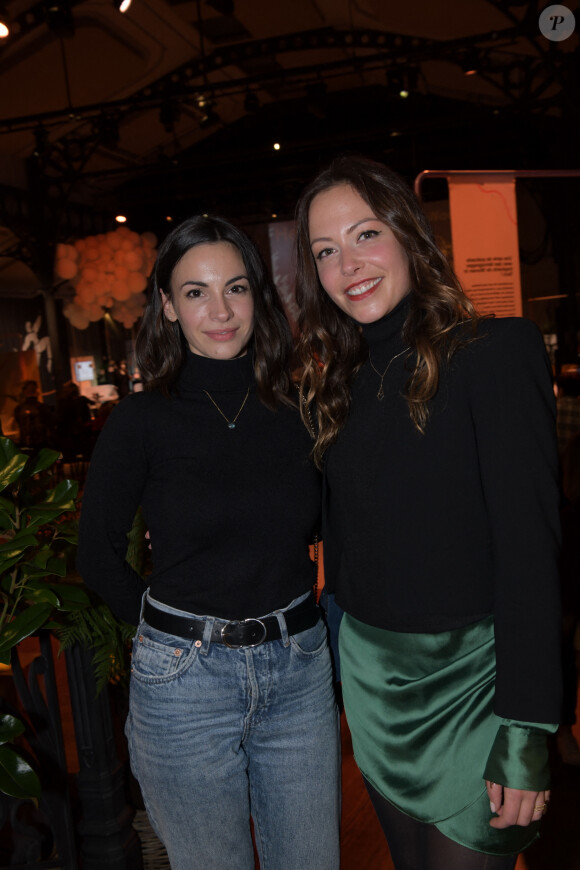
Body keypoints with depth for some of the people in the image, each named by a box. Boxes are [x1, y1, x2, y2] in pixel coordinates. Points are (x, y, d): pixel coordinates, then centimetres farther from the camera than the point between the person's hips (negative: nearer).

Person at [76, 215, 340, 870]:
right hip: (186, 678, -2)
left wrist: (289, 623, 6)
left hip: (300, 669, 3)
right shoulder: (142, 421, -8)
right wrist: (175, 631, 1)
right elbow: (98, 556, 0)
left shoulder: (297, 409, 0)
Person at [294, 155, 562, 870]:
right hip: (370, 677, 6)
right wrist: (343, 661, 12)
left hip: (466, 679, -6)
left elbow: (530, 546, -18)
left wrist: (526, 730, -18)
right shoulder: (343, 381, 5)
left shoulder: (495, 351, -14)